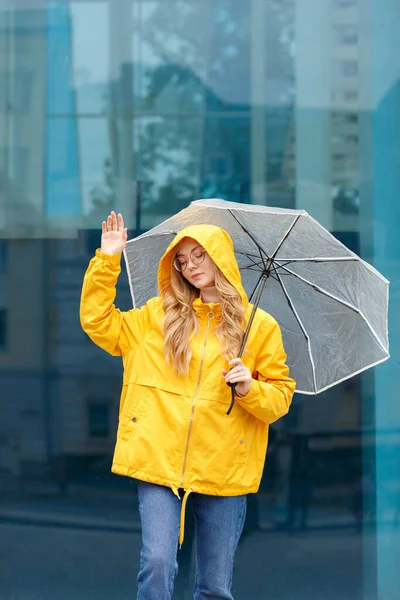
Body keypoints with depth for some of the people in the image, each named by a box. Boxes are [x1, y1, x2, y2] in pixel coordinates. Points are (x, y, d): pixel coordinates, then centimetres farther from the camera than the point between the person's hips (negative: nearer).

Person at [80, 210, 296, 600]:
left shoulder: (260, 326, 7)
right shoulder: (159, 316, 12)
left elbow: (281, 396, 8)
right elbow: (98, 322, 11)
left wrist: (250, 389, -13)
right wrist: (107, 260, 5)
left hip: (223, 469, 0)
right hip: (160, 462, 1)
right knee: (157, 562, -16)